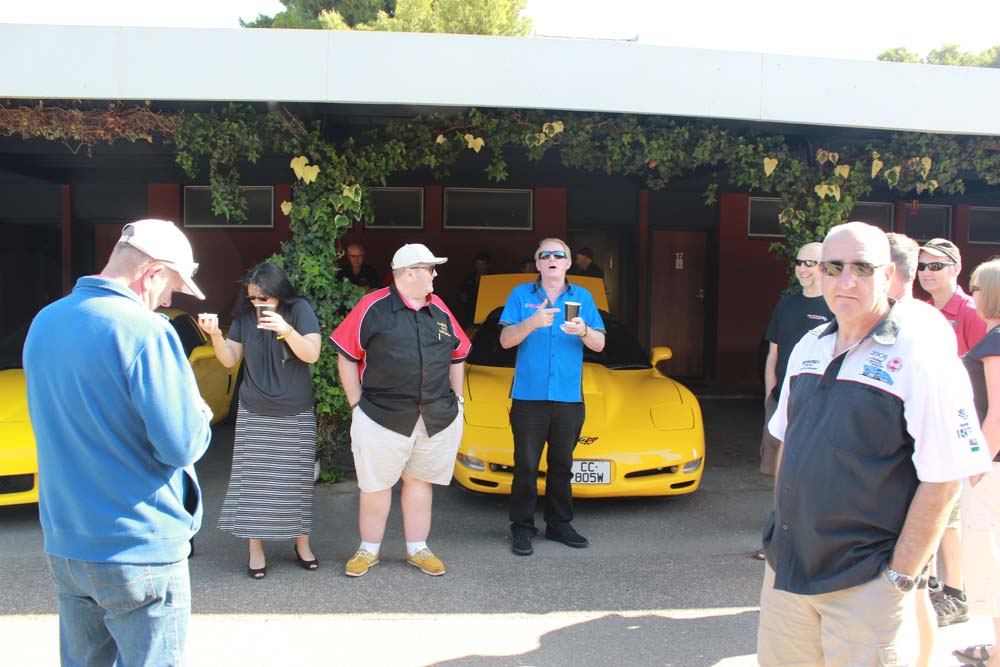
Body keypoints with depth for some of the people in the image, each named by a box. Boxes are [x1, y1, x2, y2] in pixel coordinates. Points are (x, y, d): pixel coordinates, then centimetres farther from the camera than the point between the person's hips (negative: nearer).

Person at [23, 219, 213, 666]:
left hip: (62, 545, 8)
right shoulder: (144, 331, -20)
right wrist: (200, 416, 0)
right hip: (138, 553, -7)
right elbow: (182, 445, -21)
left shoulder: (44, 322, 5)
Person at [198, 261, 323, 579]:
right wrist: (215, 335, -13)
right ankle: (255, 547, 15)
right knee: (253, 478, 1)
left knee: (296, 478, 5)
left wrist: (286, 330, -31)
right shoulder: (244, 315, 1)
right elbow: (230, 359, 5)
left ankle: (301, 542, 22)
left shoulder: (299, 309, -7)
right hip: (254, 413, 2)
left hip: (296, 413, -2)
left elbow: (312, 354, -16)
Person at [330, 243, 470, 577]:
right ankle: (369, 550, 25)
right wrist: (357, 404, -4)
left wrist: (457, 398, 13)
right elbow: (347, 356, -2)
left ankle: (417, 549, 28)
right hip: (382, 417, -4)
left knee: (420, 480, 14)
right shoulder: (373, 307, -5)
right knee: (375, 485, 6)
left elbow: (457, 355, 19)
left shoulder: (439, 309, 10)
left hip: (439, 419, 4)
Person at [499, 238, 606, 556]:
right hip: (529, 397, -2)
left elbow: (599, 344, 5)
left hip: (569, 398, 2)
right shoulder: (521, 294, 6)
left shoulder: (583, 297, 10)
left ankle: (559, 525, 23)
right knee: (526, 467, 1)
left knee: (562, 466, 11)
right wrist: (532, 323, -22)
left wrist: (583, 331, -17)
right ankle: (522, 528, 11)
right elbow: (506, 340, -4)